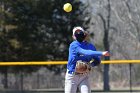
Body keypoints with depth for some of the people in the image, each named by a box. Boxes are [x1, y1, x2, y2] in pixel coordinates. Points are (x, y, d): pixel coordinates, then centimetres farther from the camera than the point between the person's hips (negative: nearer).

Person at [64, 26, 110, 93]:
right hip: (72, 76, -1)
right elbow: (86, 53, -19)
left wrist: (90, 64, -17)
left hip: (84, 77, 1)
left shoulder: (90, 46, 1)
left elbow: (97, 61, 1)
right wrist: (101, 53, -30)